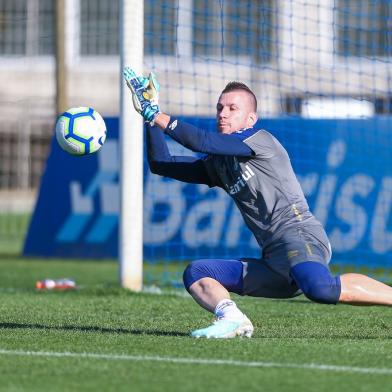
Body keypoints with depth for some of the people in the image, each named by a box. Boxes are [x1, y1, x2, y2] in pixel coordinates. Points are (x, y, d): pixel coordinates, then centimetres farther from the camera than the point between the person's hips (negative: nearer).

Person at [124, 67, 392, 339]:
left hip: (300, 235, -9)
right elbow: (161, 164, 27)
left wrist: (158, 116, 0)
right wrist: (151, 117, 19)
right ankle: (233, 319, -25)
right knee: (196, 274, 1)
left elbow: (201, 142, -7)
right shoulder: (217, 164, 27)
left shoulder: (260, 140, 4)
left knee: (320, 288, -39)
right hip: (274, 263, 9)